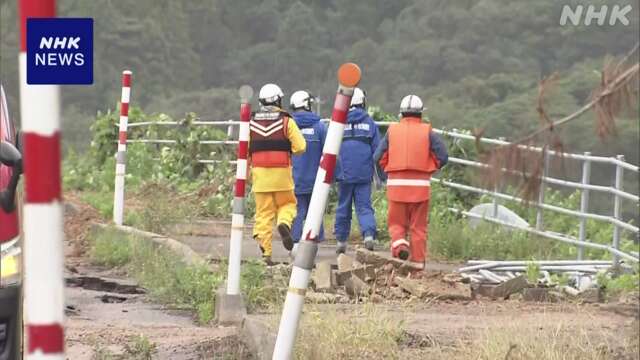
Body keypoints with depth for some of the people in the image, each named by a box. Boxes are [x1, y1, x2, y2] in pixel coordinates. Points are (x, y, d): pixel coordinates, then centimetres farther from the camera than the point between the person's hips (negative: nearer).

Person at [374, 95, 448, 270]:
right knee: (419, 226, 8)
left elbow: (379, 157, 0)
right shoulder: (427, 132, 0)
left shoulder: (392, 131, 3)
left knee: (397, 223, 11)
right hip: (420, 185, -1)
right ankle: (418, 261, 8)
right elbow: (443, 157, -3)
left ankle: (399, 243, -16)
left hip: (396, 184, 1)